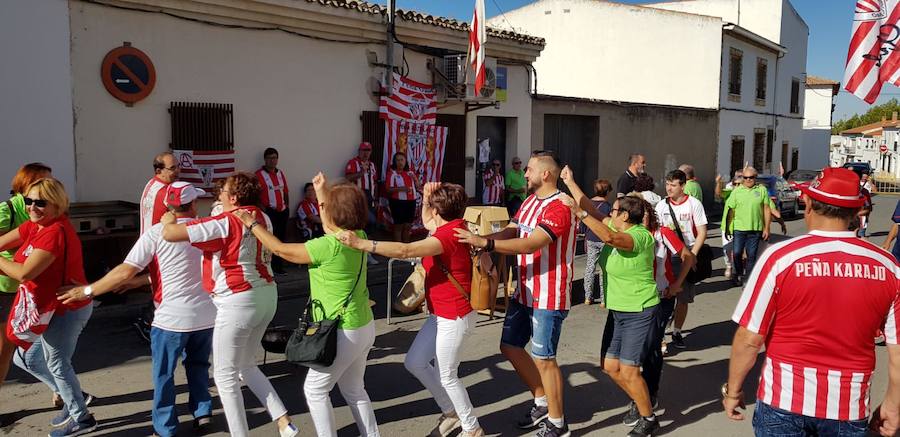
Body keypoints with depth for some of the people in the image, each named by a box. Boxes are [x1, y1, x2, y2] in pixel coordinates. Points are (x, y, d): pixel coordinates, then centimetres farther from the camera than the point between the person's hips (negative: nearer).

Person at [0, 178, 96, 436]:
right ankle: (72, 397, 37)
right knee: (26, 359, 21)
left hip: (65, 310, -10)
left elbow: (24, 273, -28)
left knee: (57, 364, 8)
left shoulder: (55, 232, -26)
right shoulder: (34, 226, 5)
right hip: (49, 307, 10)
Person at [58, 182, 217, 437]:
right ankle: (203, 412, 24)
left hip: (173, 317, -4)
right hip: (207, 314, 4)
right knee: (198, 364, 25)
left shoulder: (156, 234, -11)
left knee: (163, 373, 12)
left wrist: (88, 291, -2)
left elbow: (124, 273, -14)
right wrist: (140, 281, 17)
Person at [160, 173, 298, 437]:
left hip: (238, 303, -8)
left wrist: (168, 221, 5)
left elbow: (170, 234, -18)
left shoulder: (223, 224, -17)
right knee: (246, 366, 23)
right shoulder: (262, 218, 5)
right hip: (266, 295, 8)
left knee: (225, 375, 9)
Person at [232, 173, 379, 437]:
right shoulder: (358, 237, -1)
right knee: (354, 390, 22)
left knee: (315, 390, 12)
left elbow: (282, 250, -11)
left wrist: (252, 224, 1)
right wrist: (322, 191, 26)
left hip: (343, 333, -8)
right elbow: (335, 225, 21)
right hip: (365, 326, 8)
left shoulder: (328, 246, -23)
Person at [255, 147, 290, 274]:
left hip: (282, 211, 7)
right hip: (269, 212, -6)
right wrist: (263, 209, -16)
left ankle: (279, 266, 19)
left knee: (280, 239, 10)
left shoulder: (280, 173, 15)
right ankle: (270, 267, -1)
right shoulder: (259, 174, -6)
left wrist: (287, 207, 12)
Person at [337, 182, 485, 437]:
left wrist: (361, 244, -36)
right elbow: (427, 224, 27)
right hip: (441, 314, 10)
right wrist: (426, 197, 8)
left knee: (447, 377, 5)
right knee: (414, 362, 16)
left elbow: (405, 251, -34)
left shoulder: (450, 234, -24)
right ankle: (451, 412, 30)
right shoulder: (449, 227, 5)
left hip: (455, 318, -10)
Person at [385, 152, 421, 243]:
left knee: (408, 226, 12)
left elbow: (418, 187, 17)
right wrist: (401, 188, -23)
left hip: (411, 201, 6)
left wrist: (415, 179, -3)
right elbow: (388, 189, -12)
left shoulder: (410, 172, 13)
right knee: (398, 225, 0)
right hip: (398, 202, -6)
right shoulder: (392, 173, -5)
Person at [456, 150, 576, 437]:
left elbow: (531, 244, -30)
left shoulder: (559, 207, -21)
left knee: (543, 358, 0)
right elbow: (510, 231, 7)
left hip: (549, 296, -9)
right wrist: (478, 239, -10)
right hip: (525, 292, 10)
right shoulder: (530, 201, 11)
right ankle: (542, 402, 33)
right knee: (510, 346, 16)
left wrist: (485, 243, -34)